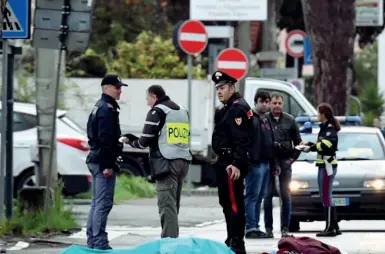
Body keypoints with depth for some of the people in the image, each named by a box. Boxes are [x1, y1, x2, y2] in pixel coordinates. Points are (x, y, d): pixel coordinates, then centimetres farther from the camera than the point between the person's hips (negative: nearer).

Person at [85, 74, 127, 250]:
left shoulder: (99, 107, 19)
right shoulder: (107, 109, -13)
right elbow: (106, 138, -20)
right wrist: (107, 164, -23)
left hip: (95, 159, 11)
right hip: (103, 161, -11)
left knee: (97, 202, 13)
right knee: (104, 203, -11)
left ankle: (92, 241, 16)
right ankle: (99, 242, -13)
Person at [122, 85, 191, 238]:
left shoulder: (157, 112, -4)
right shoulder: (182, 111, 20)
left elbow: (145, 141, -7)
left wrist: (130, 141, 13)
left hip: (166, 162, -8)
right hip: (183, 161, 8)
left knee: (167, 205, -11)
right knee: (173, 204, 12)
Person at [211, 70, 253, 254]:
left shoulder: (238, 108, -13)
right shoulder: (226, 109, 21)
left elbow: (242, 140, -22)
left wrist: (236, 164, -27)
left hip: (232, 165, -12)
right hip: (224, 163, 12)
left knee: (234, 202, -12)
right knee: (226, 202, 17)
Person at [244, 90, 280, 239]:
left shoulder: (267, 121, 21)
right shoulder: (251, 119, -7)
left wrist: (274, 164, 24)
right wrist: (248, 159, -23)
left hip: (266, 164, 9)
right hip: (255, 164, -9)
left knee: (260, 197, 10)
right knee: (252, 196, -9)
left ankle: (255, 227, 13)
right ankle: (251, 228, -10)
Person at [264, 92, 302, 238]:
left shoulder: (289, 120, 7)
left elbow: (298, 142, 12)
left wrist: (293, 157, 3)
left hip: (285, 162, 1)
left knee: (286, 195, 2)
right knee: (268, 194, 0)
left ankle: (285, 228, 5)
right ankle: (268, 228, 4)